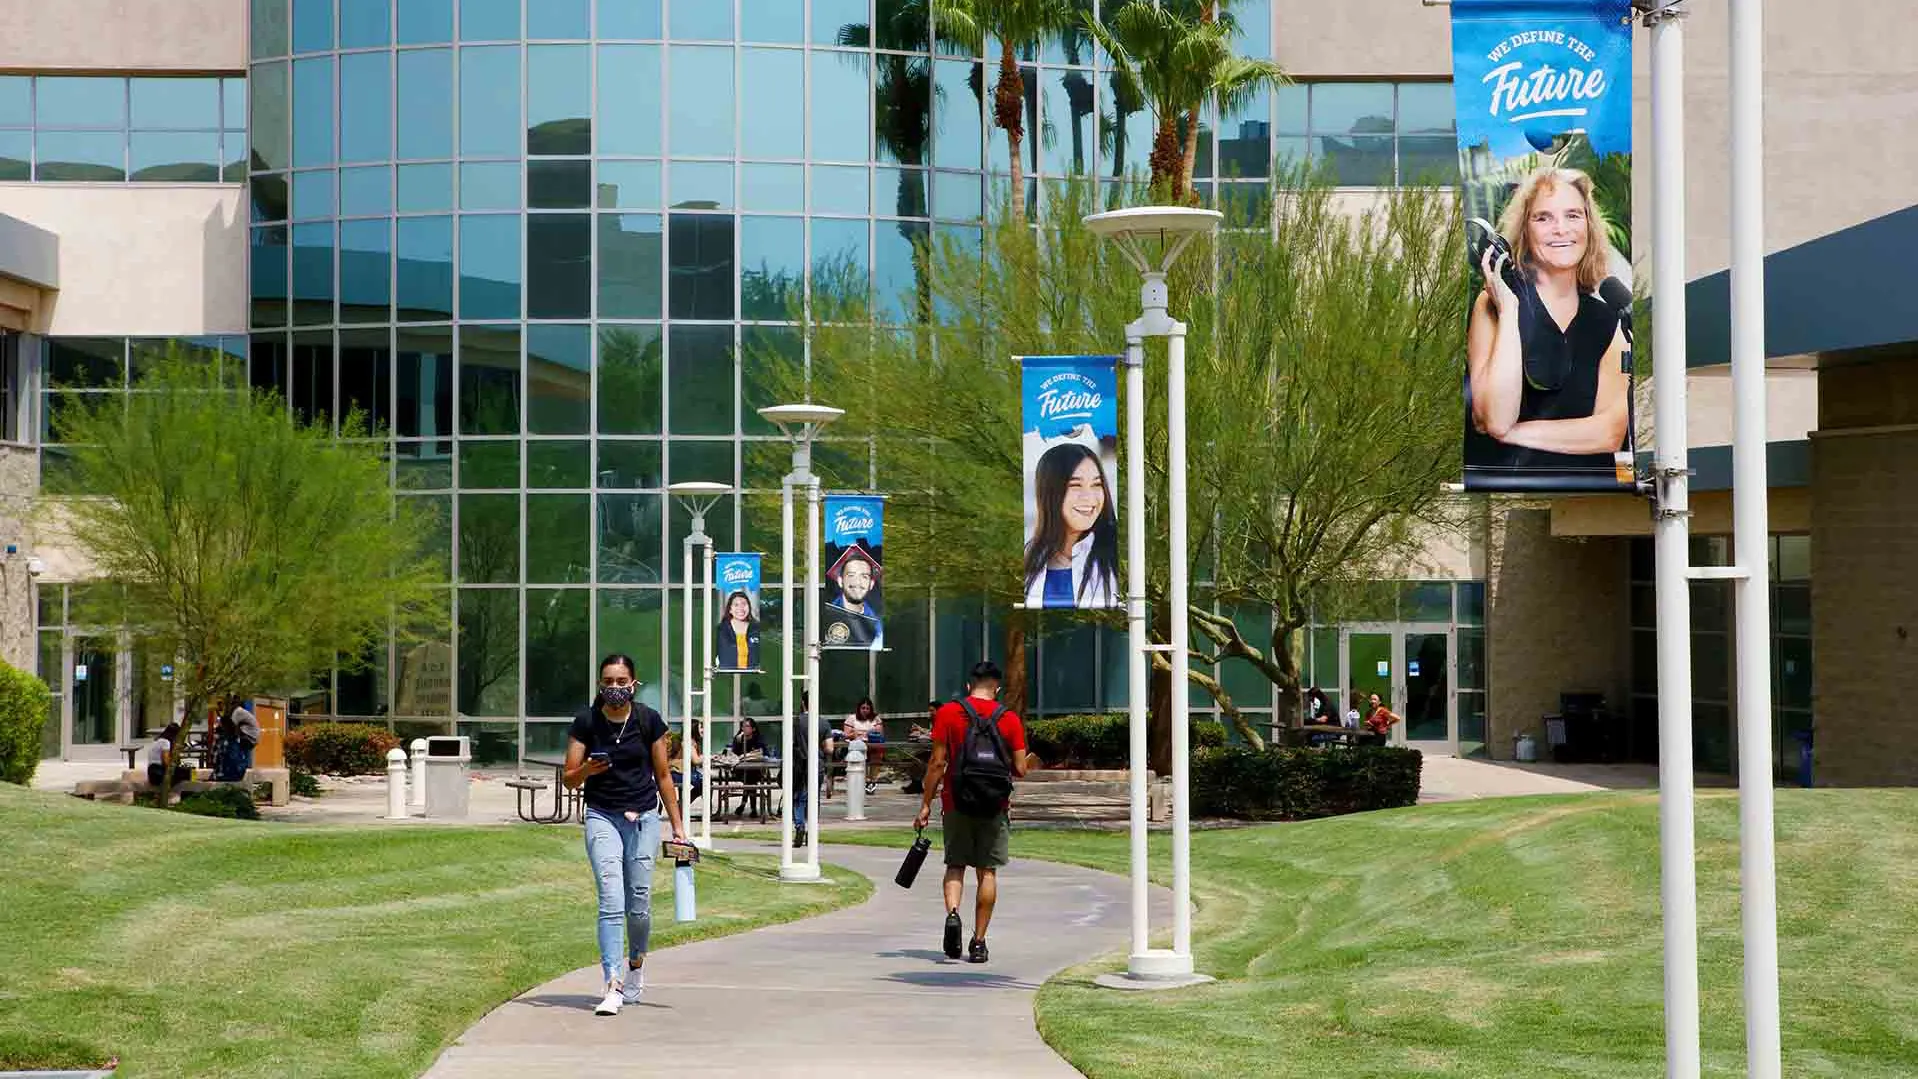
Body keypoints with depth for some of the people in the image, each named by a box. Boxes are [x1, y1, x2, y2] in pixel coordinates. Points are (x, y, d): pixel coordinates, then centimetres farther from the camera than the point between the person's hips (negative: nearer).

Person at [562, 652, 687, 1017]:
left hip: (644, 818, 1)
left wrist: (678, 825, 6)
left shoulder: (649, 721, 0)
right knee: (611, 902, -13)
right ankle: (613, 987, -16)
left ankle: (635, 964, 32)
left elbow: (663, 775, 7)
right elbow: (569, 779, 1)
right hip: (602, 818, -1)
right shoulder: (586, 721, -2)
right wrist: (587, 770, -22)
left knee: (639, 904, 3)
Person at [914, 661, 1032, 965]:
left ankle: (952, 913, -15)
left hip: (957, 803, 0)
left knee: (955, 865, 12)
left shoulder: (948, 713, -1)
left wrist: (926, 805, 0)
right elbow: (1019, 769, -2)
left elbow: (937, 763, -5)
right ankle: (978, 942, 6)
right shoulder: (1009, 718, 1)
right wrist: (1029, 762, 22)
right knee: (987, 871, 7)